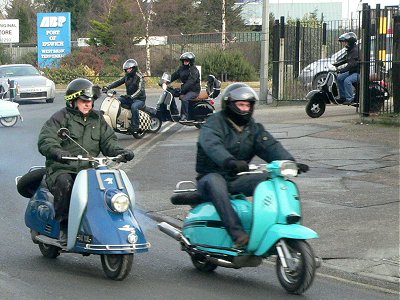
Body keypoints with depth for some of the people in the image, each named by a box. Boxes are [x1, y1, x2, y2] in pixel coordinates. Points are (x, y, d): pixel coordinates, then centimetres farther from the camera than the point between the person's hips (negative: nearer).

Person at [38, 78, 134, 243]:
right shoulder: (60, 118, -1)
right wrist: (59, 153, -35)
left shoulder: (97, 119, 18)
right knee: (65, 184, -37)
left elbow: (108, 140, 15)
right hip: (62, 169, -4)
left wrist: (120, 152, -8)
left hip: (89, 169, 4)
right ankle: (63, 226, -21)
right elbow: (45, 141, -13)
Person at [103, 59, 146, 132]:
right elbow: (118, 82, 7)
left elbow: (140, 89, -26)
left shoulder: (139, 77, -12)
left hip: (139, 99, -8)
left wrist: (132, 96, -42)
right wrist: (107, 87, -9)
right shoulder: (127, 76, 12)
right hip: (129, 97, 8)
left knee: (134, 107, -38)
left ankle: (135, 126, -31)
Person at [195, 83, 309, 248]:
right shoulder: (215, 123, -8)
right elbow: (211, 145, -29)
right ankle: (237, 233, -46)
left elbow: (271, 146, -4)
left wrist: (289, 162, -24)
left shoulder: (253, 128, 11)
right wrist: (230, 162, -49)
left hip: (237, 179, 5)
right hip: (211, 176, -5)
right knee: (215, 183, -39)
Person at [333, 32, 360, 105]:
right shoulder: (350, 50, 15)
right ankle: (343, 96, 9)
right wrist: (335, 64, 9)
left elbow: (352, 64, -28)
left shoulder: (356, 50, -19)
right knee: (339, 78, 6)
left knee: (347, 80, -30)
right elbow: (345, 59, 22)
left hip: (358, 72, -11)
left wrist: (342, 70, -32)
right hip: (352, 71, 11)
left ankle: (349, 99, -27)